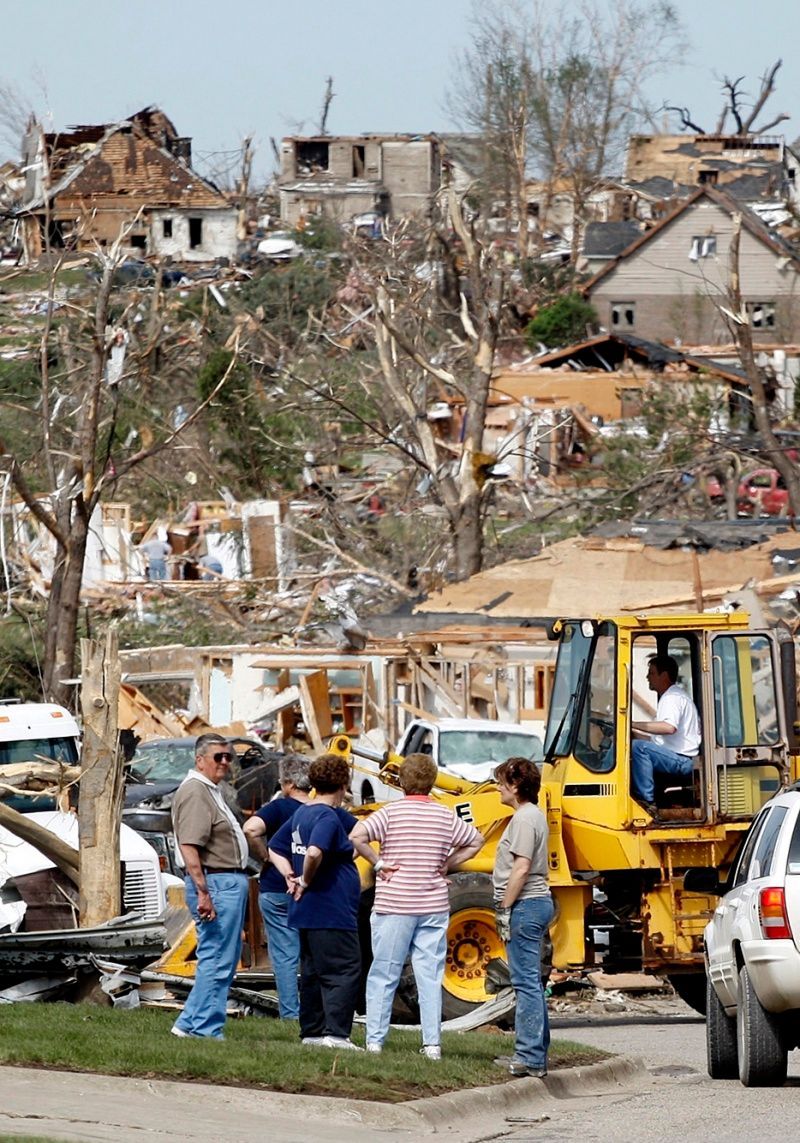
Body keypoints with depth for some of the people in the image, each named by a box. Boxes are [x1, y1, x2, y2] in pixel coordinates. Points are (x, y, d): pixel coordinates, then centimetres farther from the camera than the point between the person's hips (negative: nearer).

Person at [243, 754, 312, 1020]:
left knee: (284, 956, 2)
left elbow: (251, 829, -26)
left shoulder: (280, 807, -10)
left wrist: (264, 857, -10)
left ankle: (290, 1013, 0)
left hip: (277, 890, -3)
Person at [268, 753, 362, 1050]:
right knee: (344, 972, -9)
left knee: (313, 972, 15)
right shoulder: (328, 817, -15)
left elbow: (275, 850, 23)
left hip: (307, 913, 10)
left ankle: (312, 1032, 19)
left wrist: (290, 876, 9)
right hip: (332, 913, -10)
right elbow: (314, 853, -32)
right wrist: (306, 881, -16)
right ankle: (336, 1033, -16)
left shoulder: (302, 814, 13)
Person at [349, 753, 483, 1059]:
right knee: (430, 976, 5)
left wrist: (377, 862, -8)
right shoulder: (446, 816, 4)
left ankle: (374, 1040, 4)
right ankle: (432, 1044, 2)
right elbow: (476, 841, 16)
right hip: (434, 906, 3)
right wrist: (447, 864, 12)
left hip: (393, 906, -3)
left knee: (383, 975, 5)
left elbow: (357, 836, -19)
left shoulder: (391, 812, -6)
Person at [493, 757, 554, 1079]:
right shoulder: (532, 815, 17)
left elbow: (521, 869, -21)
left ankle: (529, 1058, -11)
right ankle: (535, 1054, 18)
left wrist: (504, 908, -18)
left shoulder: (525, 818, -15)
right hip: (536, 904, 11)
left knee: (526, 982, -10)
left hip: (525, 906, -11)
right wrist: (507, 908, 20)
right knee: (531, 983, 14)